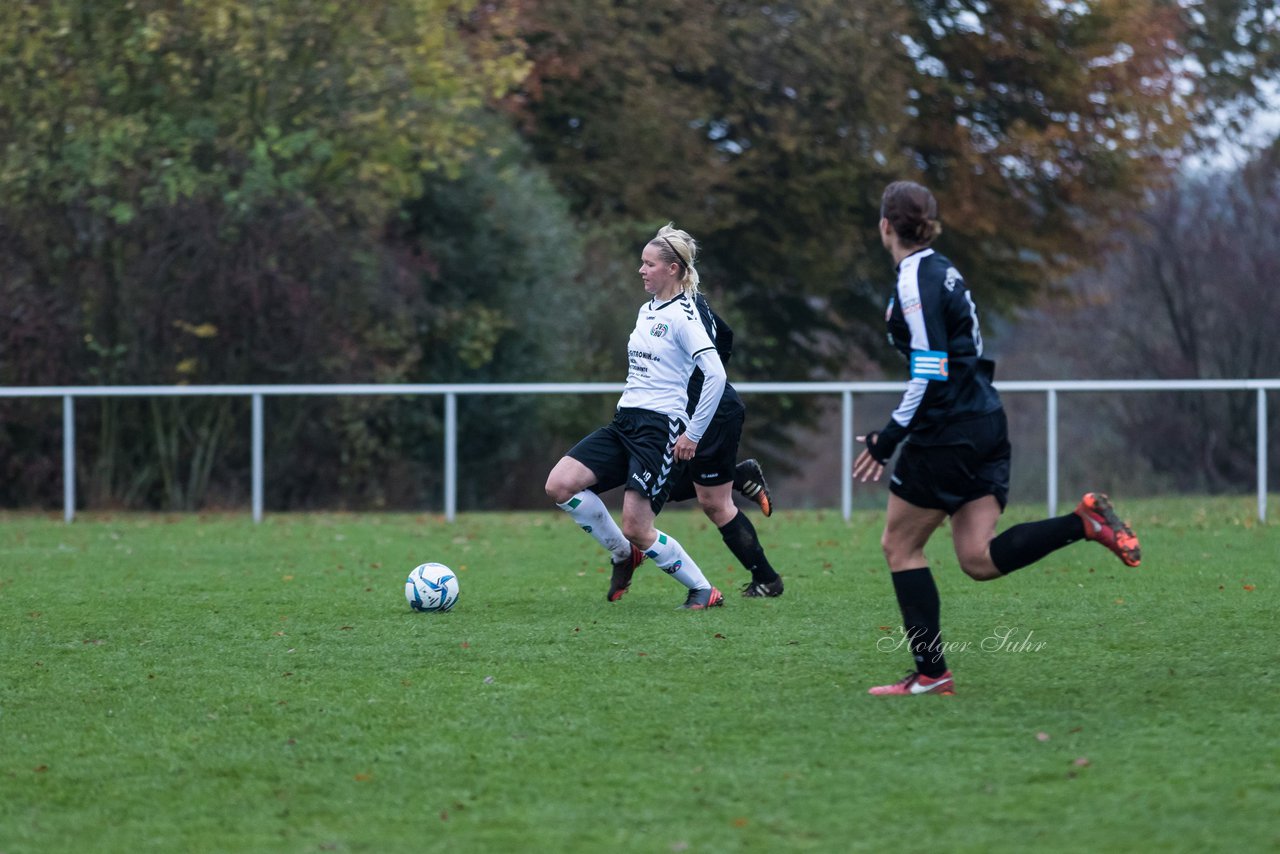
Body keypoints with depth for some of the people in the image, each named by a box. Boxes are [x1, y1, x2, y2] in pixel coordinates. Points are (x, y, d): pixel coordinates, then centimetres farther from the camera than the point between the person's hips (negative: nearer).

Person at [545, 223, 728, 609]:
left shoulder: (682, 315, -11)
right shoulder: (646, 310, 16)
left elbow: (716, 374, -20)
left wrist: (694, 434, -17)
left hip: (659, 427, -8)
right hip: (625, 420, 8)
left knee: (637, 531, -12)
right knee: (559, 486, -9)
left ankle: (704, 590, 6)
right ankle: (623, 553, 9)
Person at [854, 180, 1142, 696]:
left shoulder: (914, 281, -13)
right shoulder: (941, 271, 15)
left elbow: (930, 372, -19)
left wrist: (889, 437, -15)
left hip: (947, 434, -9)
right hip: (985, 423, 9)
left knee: (899, 545, 6)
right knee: (978, 560, 2)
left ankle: (930, 673, 7)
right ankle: (1084, 522, -12)